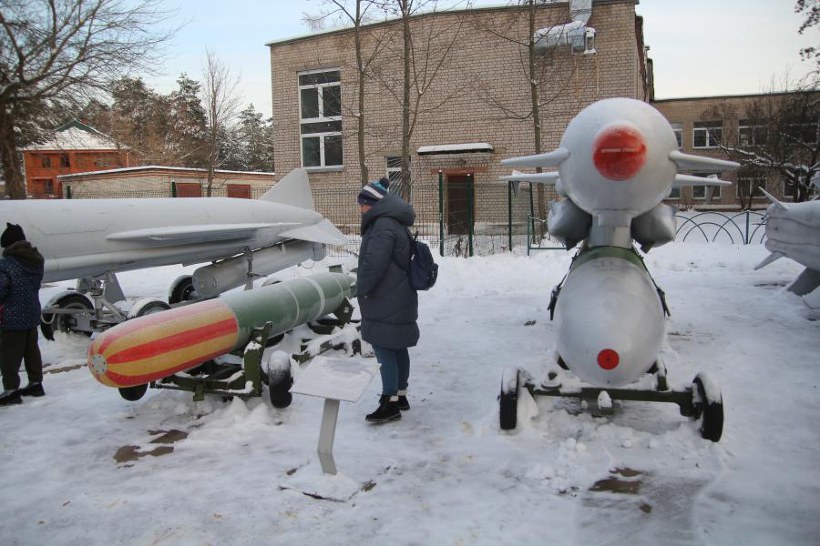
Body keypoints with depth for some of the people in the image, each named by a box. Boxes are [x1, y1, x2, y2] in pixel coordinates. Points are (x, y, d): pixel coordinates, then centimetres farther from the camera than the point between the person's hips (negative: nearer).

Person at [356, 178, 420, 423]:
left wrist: (362, 288, -9)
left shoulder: (383, 225, -18)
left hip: (386, 302, -10)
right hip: (399, 299, 10)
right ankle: (400, 395, 26)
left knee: (384, 349, -6)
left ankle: (391, 402, -1)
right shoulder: (396, 223, 16)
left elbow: (374, 262, -25)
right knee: (398, 348, 16)